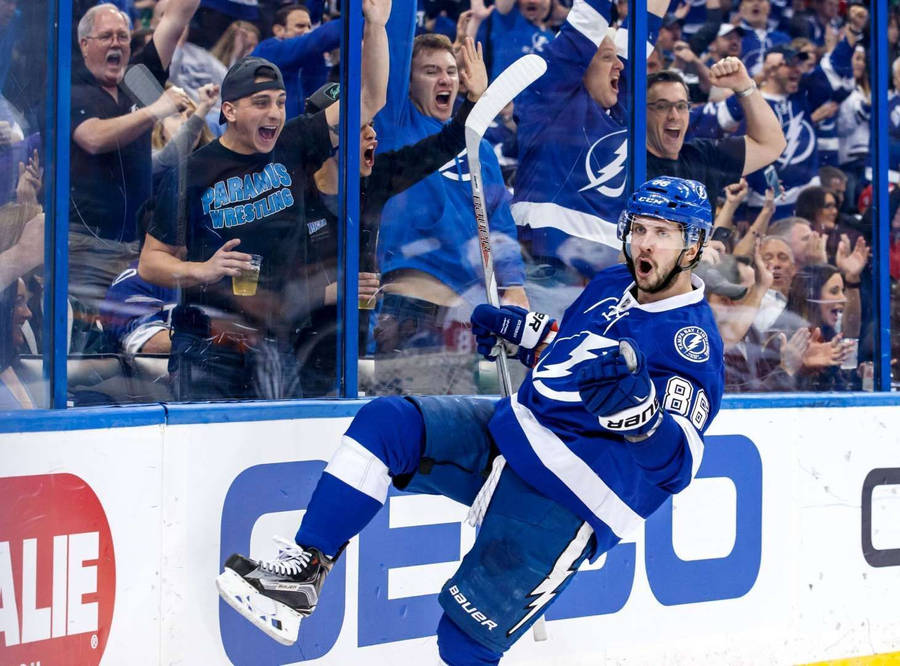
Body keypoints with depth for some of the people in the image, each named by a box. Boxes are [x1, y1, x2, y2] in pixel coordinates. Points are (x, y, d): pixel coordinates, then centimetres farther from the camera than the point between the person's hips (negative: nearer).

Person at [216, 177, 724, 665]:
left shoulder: (694, 338, -14)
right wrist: (519, 328, 12)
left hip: (570, 496, -8)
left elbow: (676, 461, -23)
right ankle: (304, 569, -12)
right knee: (386, 422, -12)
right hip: (514, 428, 8)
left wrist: (638, 408, -40)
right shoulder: (610, 286, 11)